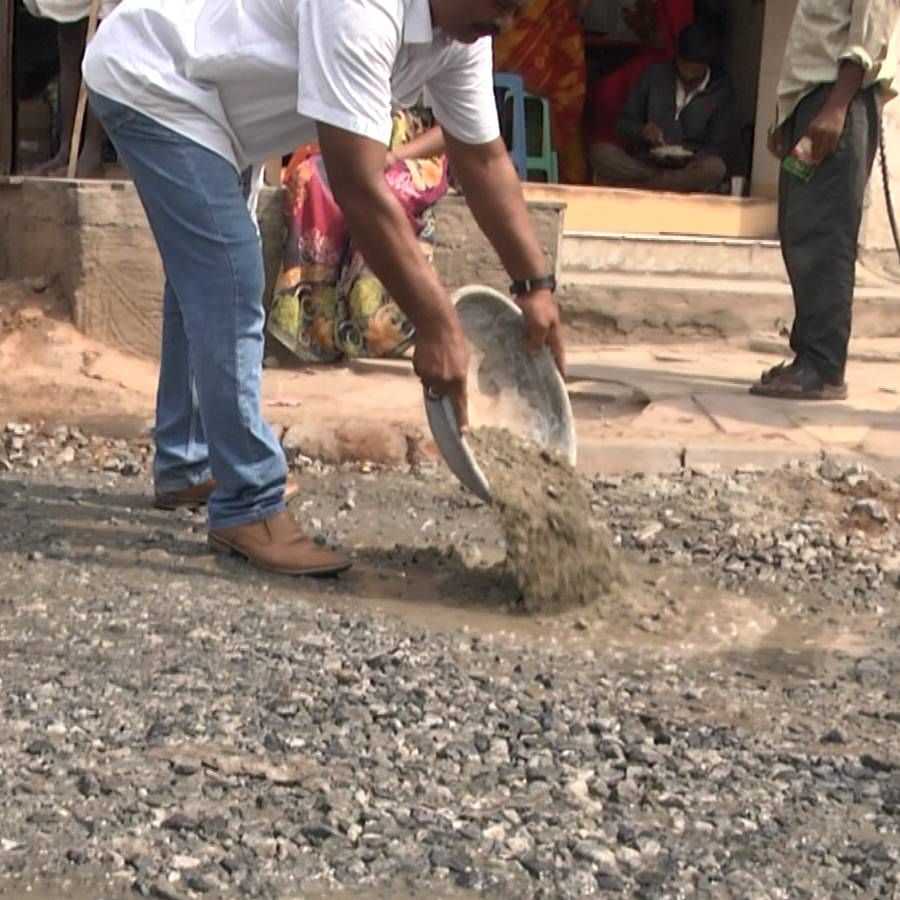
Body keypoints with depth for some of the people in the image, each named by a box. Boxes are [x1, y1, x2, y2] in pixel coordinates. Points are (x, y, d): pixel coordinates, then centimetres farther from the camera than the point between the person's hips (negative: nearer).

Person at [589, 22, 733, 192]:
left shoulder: (721, 90, 0)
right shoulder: (654, 75, 3)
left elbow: (717, 147, 1)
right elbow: (624, 123, 7)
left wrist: (687, 155, -19)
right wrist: (641, 131, -16)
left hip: (687, 169, -1)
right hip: (644, 162, 1)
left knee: (714, 168, -37)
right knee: (600, 151, -27)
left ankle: (627, 185, -32)